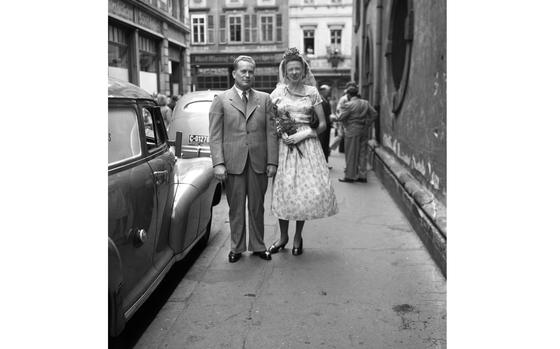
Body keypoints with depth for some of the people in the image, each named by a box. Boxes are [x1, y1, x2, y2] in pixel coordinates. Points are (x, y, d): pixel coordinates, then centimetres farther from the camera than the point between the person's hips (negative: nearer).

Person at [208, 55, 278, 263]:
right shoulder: (221, 100, 4)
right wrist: (218, 163, -10)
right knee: (236, 208, 8)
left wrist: (272, 161, -1)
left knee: (257, 207, 11)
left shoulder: (265, 99, 10)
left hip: (258, 163, 2)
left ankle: (258, 246, 24)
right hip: (233, 163, -1)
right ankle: (237, 247, 21)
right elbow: (215, 136, -1)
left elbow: (271, 132, 6)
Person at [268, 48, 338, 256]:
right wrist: (281, 134, -9)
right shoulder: (277, 93, 6)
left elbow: (322, 124, 3)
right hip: (284, 145, 0)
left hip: (307, 145, 0)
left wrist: (303, 134, -11)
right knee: (283, 190, 2)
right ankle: (283, 237, 18)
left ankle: (298, 237, 13)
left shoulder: (312, 92, 4)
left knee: (307, 190, -4)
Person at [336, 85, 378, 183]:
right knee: (362, 153, 11)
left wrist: (342, 107, 2)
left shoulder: (348, 105, -13)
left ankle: (350, 176, 9)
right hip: (363, 131, 6)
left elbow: (340, 117, -13)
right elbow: (374, 114, 11)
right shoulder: (365, 103, 8)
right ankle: (362, 176, 15)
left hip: (352, 131, -6)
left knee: (351, 155, 2)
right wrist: (367, 125, 12)